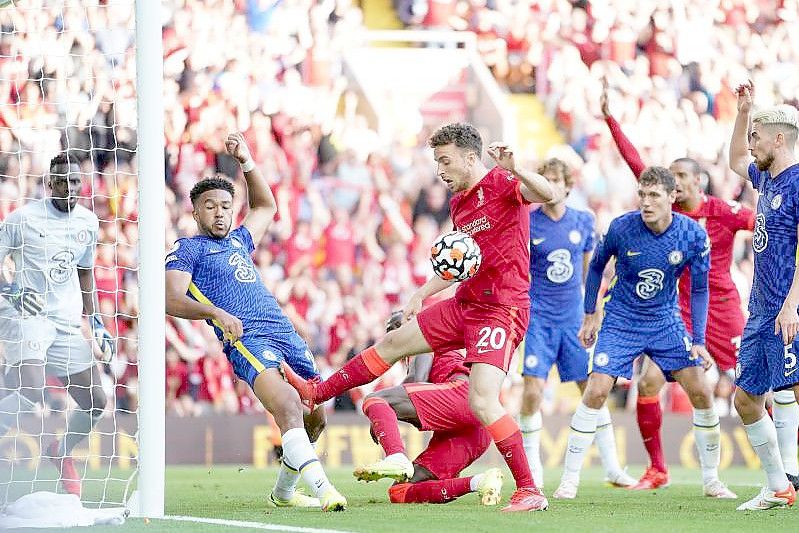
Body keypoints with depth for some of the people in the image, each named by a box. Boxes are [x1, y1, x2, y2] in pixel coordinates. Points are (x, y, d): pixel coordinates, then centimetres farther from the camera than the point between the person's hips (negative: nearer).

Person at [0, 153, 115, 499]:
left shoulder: (88, 222, 9)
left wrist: (96, 322, 18)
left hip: (68, 322, 6)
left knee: (95, 402, 5)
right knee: (31, 391, -30)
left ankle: (61, 452, 31)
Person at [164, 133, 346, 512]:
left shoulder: (239, 241, 28)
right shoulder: (187, 249, 9)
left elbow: (266, 207, 46)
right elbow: (172, 299, -5)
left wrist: (246, 162, 35)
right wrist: (216, 313, -21)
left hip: (286, 334, 8)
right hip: (247, 340, -8)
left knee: (315, 416, 5)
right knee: (288, 404, -29)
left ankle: (284, 491, 24)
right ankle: (323, 489, -44)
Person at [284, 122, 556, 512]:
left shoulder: (500, 184, -13)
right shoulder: (458, 202, 14)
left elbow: (547, 194, -33)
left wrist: (514, 171, -49)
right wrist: (422, 294, 22)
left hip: (501, 311, -9)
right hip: (465, 304, 9)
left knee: (482, 403, -21)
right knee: (393, 343, 19)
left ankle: (529, 491, -15)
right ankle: (315, 393, 34)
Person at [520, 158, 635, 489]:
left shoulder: (584, 222, 4)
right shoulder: (528, 223, -6)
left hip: (573, 319, 3)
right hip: (538, 318, -3)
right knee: (533, 391, -12)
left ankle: (612, 469, 15)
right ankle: (532, 471, 1)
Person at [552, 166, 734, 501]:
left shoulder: (693, 235, -14)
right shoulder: (621, 228, -17)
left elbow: (699, 289, -4)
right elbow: (597, 266, 3)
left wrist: (699, 341, -9)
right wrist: (590, 315, 6)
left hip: (666, 322, 2)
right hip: (621, 322, -2)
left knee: (701, 394, -4)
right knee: (596, 392, -15)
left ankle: (712, 480, 11)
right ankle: (569, 480, -8)